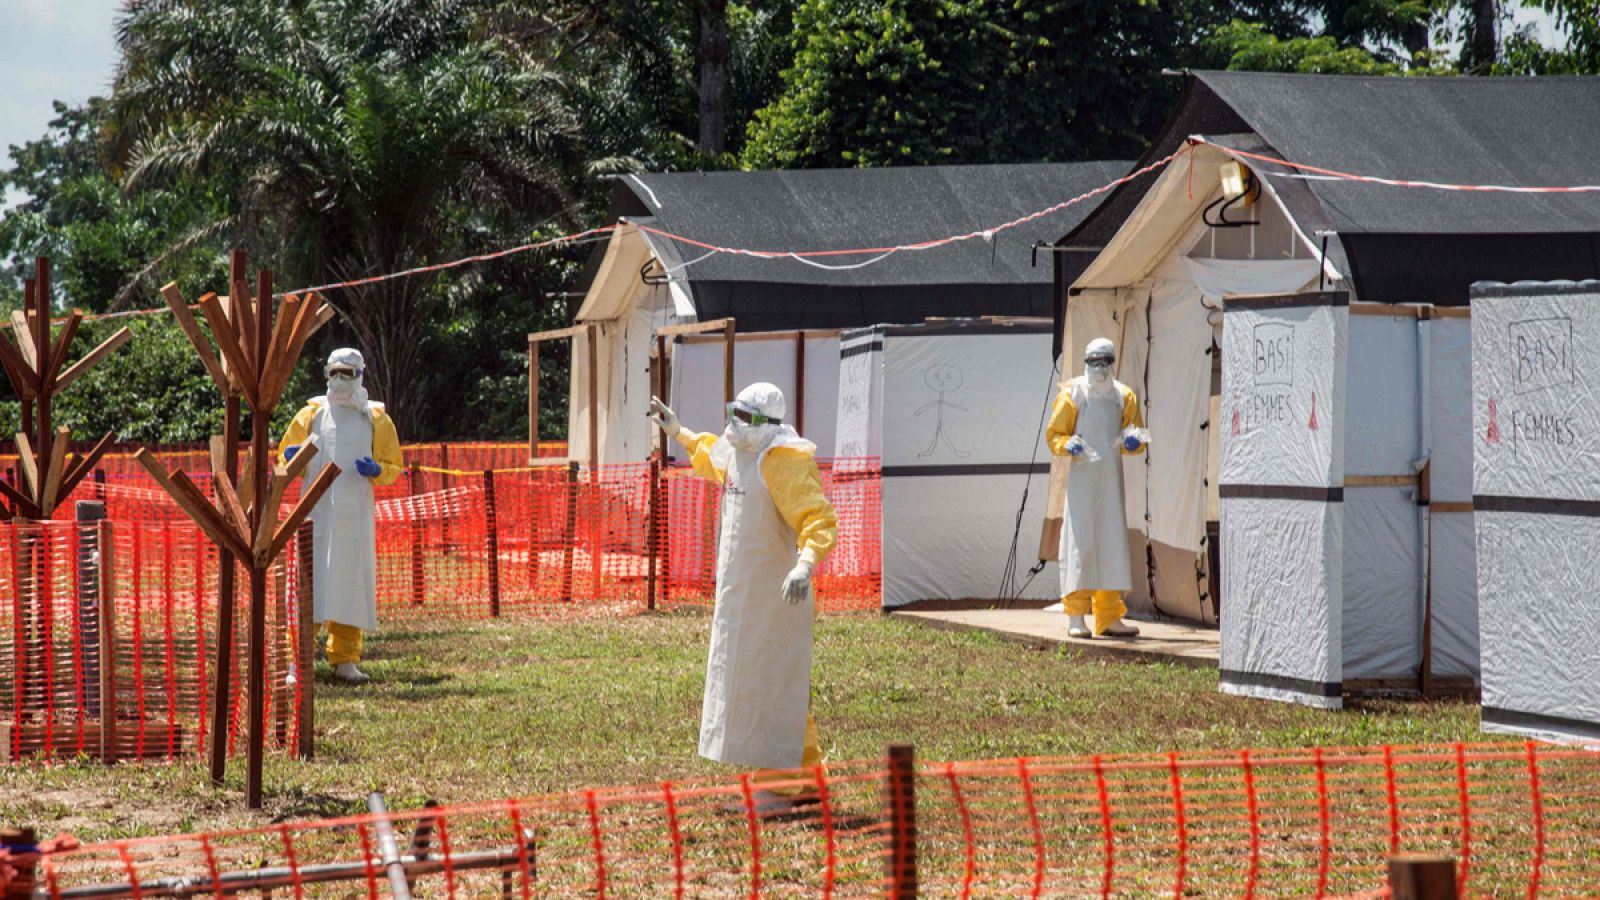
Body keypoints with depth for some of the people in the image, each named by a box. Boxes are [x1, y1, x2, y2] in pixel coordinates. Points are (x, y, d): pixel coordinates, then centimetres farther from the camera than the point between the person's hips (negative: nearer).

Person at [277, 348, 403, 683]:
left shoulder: (376, 420, 12)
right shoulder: (311, 414, 11)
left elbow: (394, 467, 13)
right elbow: (284, 457, 16)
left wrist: (376, 470, -9)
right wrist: (292, 459, -8)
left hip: (356, 515, 1)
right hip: (315, 513, -1)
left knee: (351, 582, 2)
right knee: (307, 580, -7)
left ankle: (345, 659, 8)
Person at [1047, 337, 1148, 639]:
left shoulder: (1123, 396, 14)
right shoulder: (1072, 394, 3)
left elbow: (1136, 438, 18)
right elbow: (1054, 434, 4)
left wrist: (1133, 442, -5)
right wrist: (1068, 445, -17)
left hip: (1112, 478, 4)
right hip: (1082, 476, -4)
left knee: (1112, 543, 4)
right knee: (1080, 542, -8)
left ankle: (1109, 616, 9)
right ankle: (1076, 616, -7)